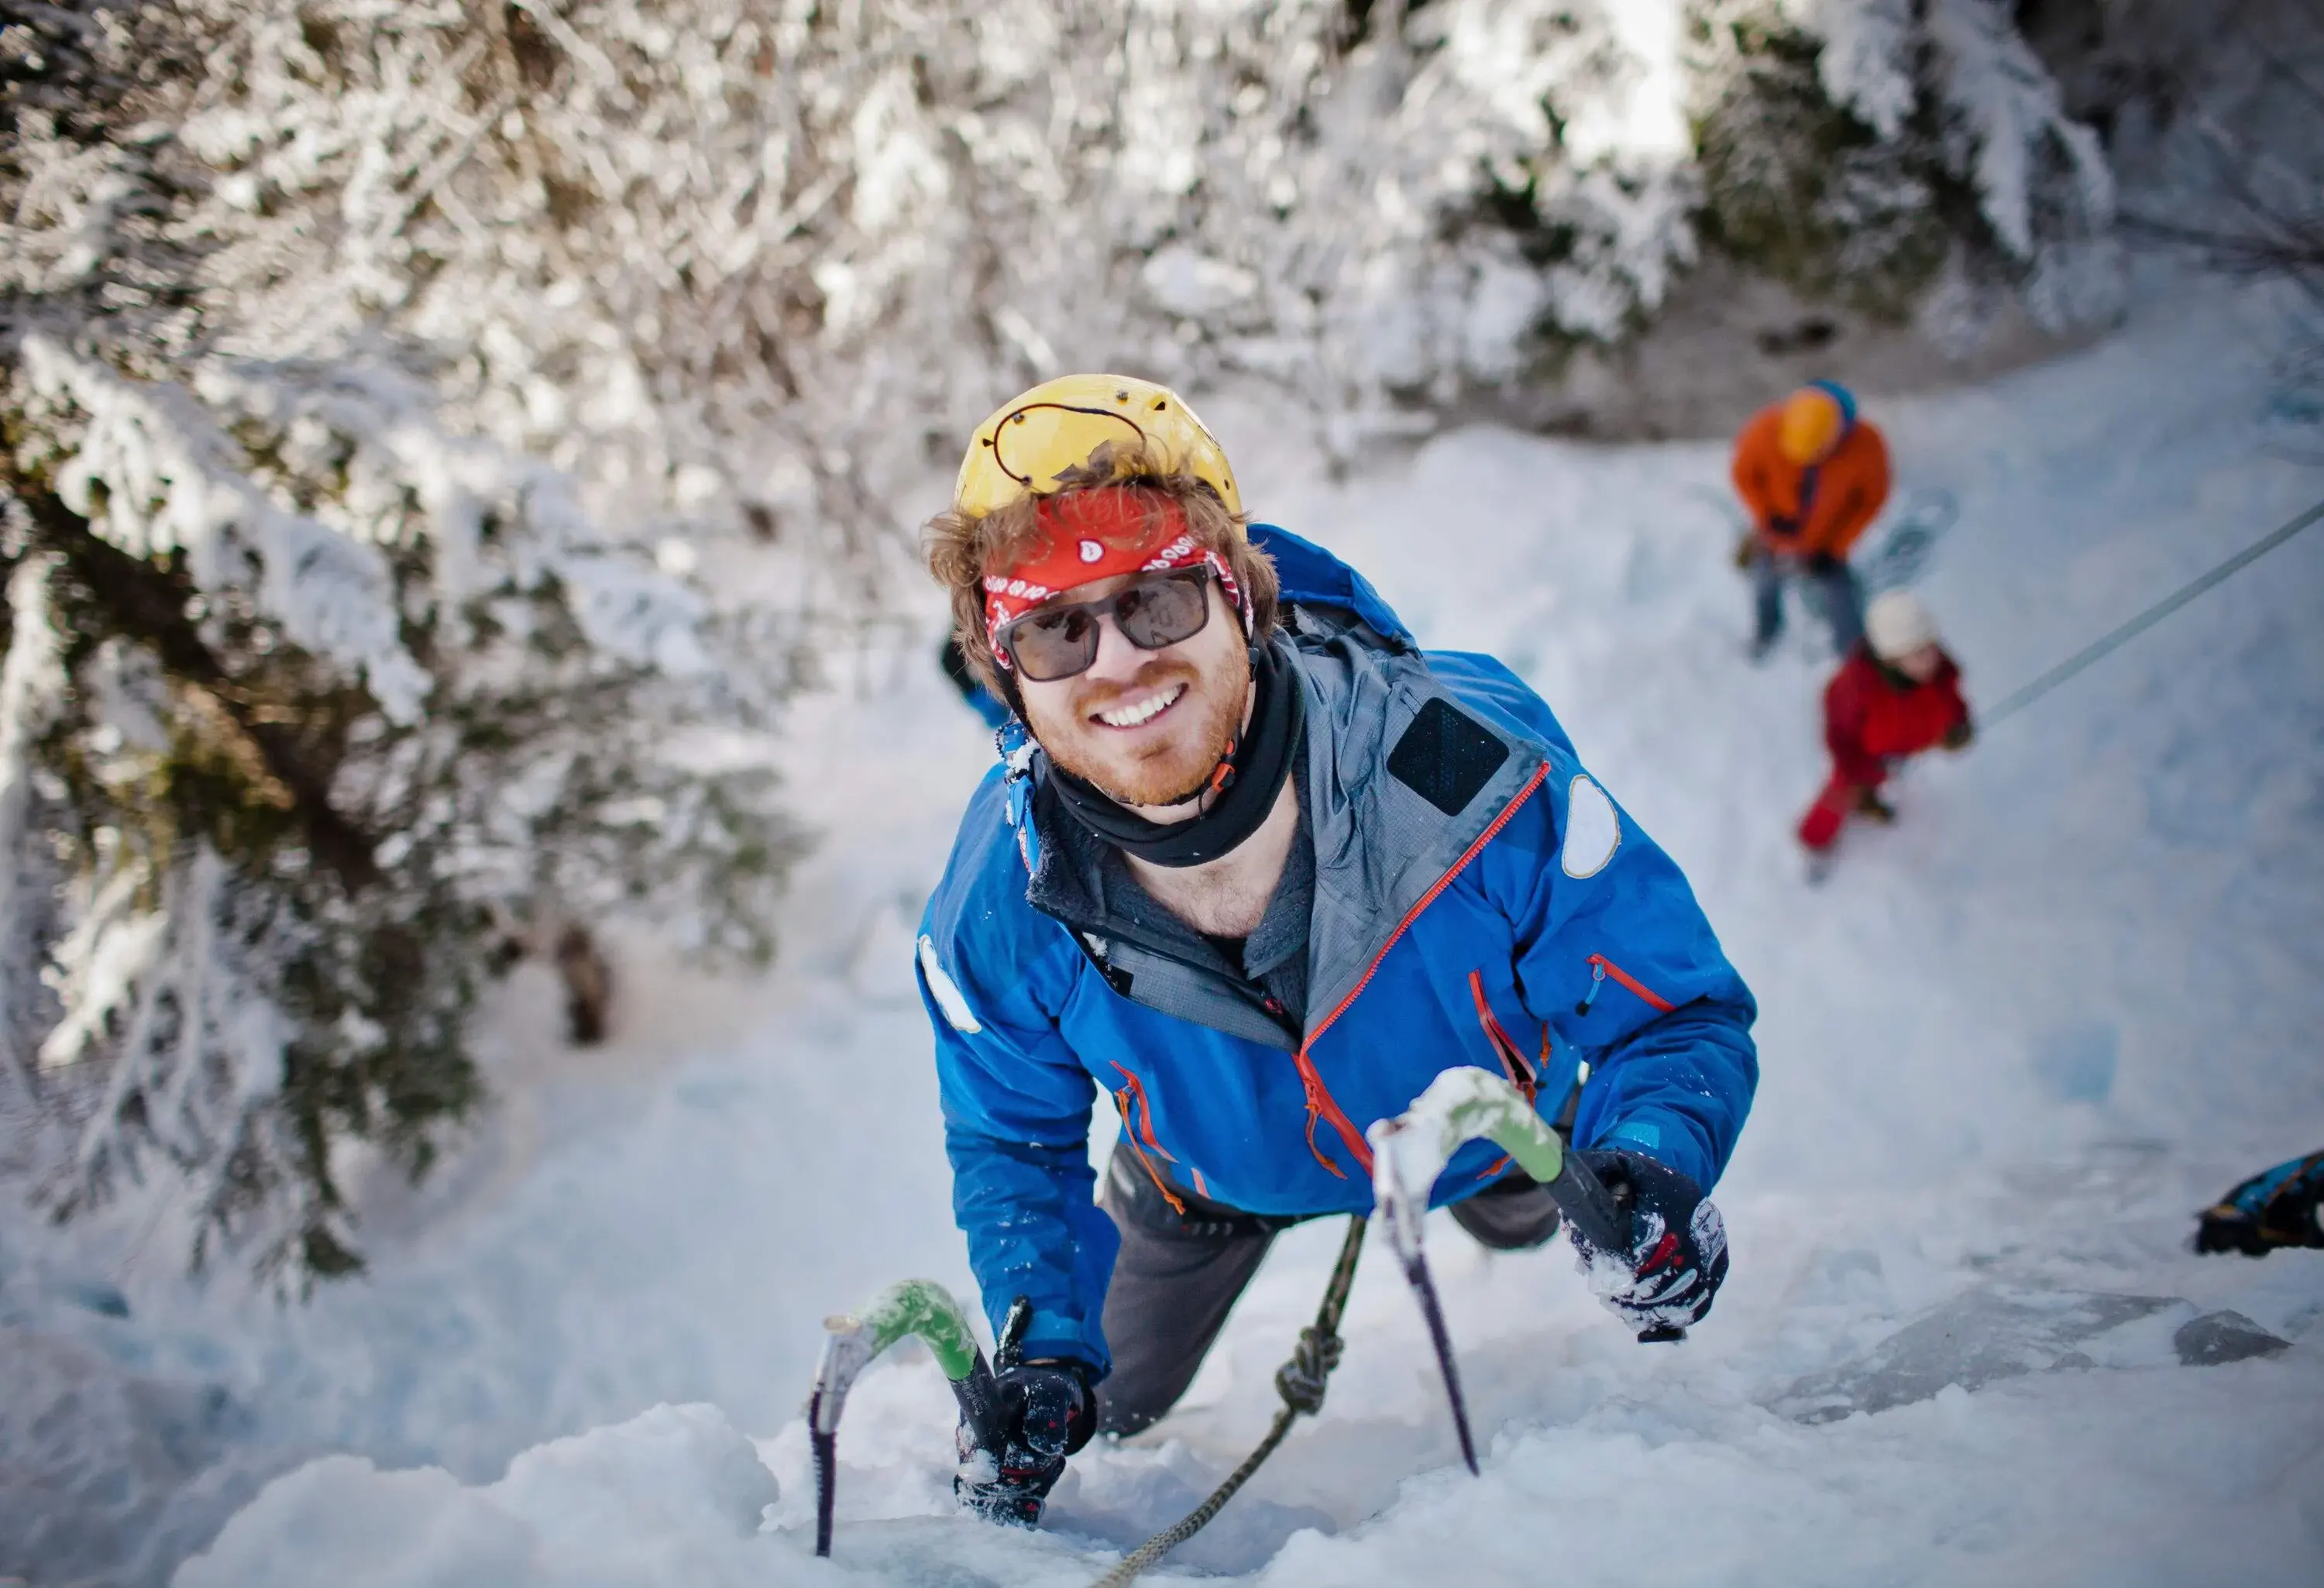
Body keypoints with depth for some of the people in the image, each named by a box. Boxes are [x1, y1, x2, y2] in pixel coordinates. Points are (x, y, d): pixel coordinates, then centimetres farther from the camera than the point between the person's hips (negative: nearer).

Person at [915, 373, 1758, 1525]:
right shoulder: (1001, 907, -36)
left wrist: (1653, 1168, -53)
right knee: (1098, 1411, 20)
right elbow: (1012, 1144, -13)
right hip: (1212, 1182, 1)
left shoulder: (1469, 765, -45)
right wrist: (1043, 1346, -30)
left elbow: (1671, 1011, -31)